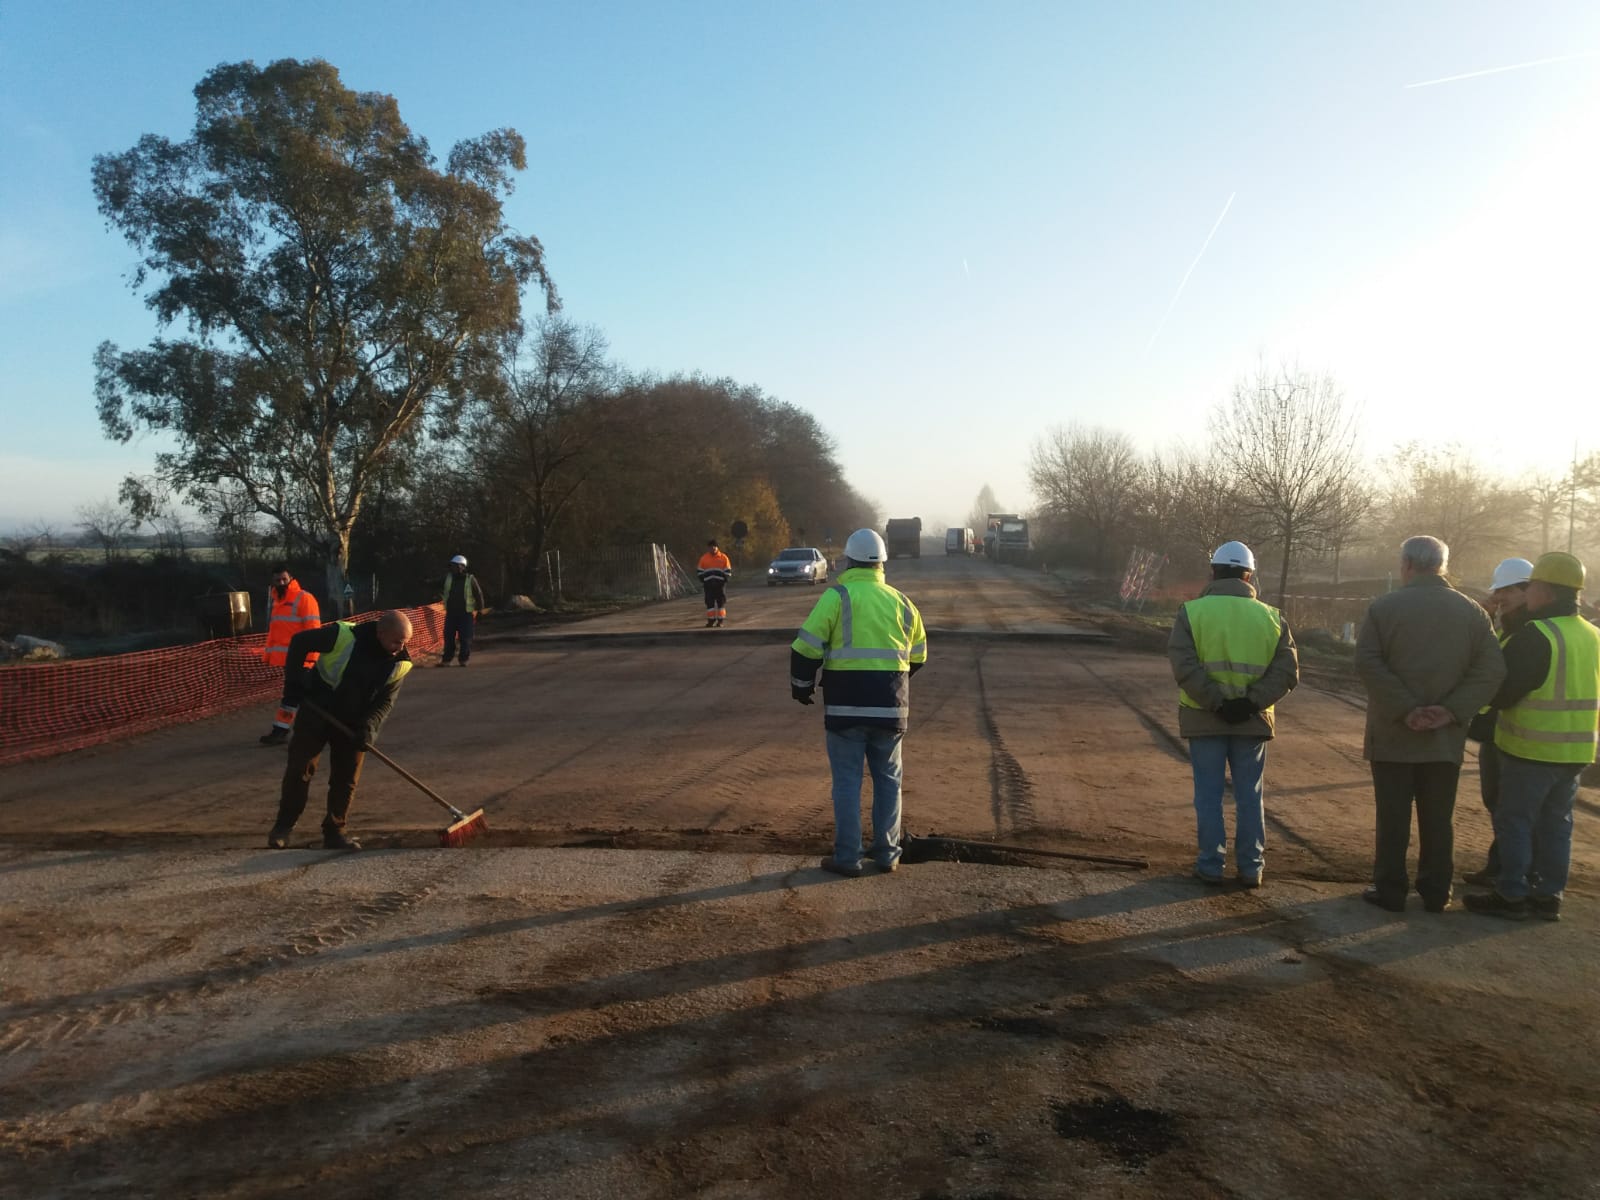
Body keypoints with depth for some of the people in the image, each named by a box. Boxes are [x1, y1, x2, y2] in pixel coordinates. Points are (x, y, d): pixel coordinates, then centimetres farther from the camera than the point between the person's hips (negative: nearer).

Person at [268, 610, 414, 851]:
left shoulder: (400, 664, -12)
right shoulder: (343, 635, -25)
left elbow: (386, 700, -8)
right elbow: (300, 642, -12)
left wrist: (369, 726, -25)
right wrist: (294, 683, -13)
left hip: (353, 724, 3)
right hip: (316, 712, -3)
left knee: (346, 779, 3)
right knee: (299, 768, -2)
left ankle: (334, 833, 15)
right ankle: (283, 826, 13)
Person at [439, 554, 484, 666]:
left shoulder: (470, 579, -5)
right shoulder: (448, 578, 5)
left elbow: (479, 595, 0)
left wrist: (480, 611, 0)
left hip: (466, 614, -3)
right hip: (451, 613, 3)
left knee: (466, 638, -2)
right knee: (448, 637, 3)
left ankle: (464, 659, 10)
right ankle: (446, 659, 9)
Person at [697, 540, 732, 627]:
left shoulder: (723, 557, 2)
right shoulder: (704, 558, 7)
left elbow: (728, 571, 4)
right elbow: (700, 571, 11)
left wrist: (725, 581, -4)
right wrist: (702, 581, 4)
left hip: (720, 584, -1)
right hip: (708, 584, 1)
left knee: (721, 601, 1)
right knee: (709, 602, 2)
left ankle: (721, 620, 8)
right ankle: (711, 620, 9)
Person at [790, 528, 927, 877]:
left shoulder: (836, 596, -6)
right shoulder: (900, 602, 8)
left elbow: (806, 647, -11)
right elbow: (918, 655, 17)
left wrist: (801, 685, 5)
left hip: (846, 705, -3)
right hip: (890, 706, 3)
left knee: (847, 781, 5)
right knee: (887, 779, 15)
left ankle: (847, 857, 7)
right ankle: (887, 853, 19)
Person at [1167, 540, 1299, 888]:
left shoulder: (1192, 612, -5)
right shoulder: (1270, 617, 1)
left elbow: (1184, 667, -16)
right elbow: (1287, 671, -7)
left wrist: (1217, 703, -15)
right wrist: (1251, 702, -12)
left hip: (1204, 718, -1)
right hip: (1252, 720, 2)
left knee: (1209, 795, 8)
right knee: (1249, 796, 12)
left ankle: (1211, 865, 12)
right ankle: (1250, 868, 16)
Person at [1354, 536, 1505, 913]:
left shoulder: (1384, 606, -7)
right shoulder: (1471, 611, 3)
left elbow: (1367, 663, -16)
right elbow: (1492, 669, -5)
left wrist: (1406, 710, -15)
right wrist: (1452, 710, -10)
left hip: (1393, 733, -3)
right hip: (1446, 736, 3)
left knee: (1393, 817, 5)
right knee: (1438, 819, 12)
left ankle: (1390, 891, 10)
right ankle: (1435, 893, 19)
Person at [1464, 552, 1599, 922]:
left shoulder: (1534, 635, -19)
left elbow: (1501, 693, -17)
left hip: (1532, 749, -7)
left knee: (1515, 820, 3)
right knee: (1556, 822, 15)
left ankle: (1511, 896, 7)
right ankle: (1548, 896, 21)